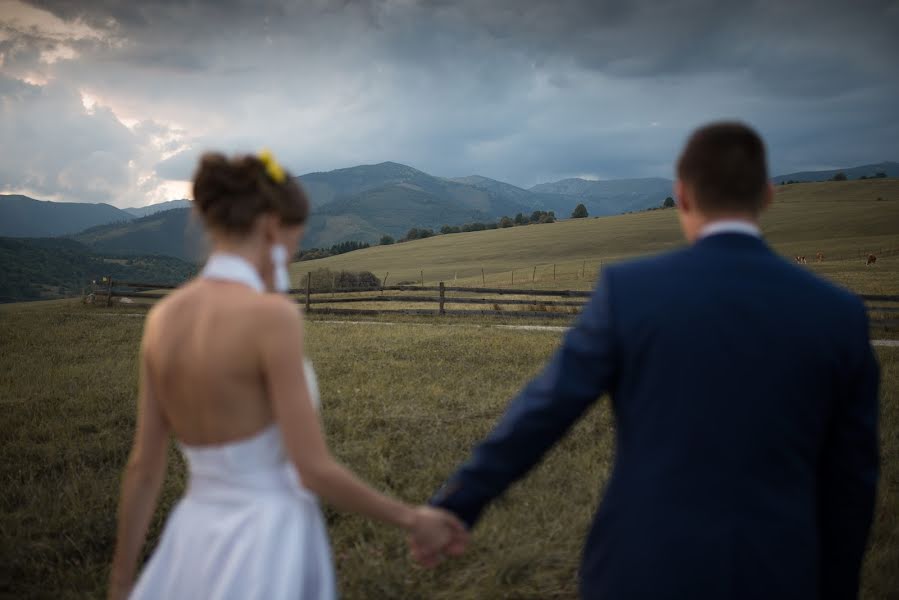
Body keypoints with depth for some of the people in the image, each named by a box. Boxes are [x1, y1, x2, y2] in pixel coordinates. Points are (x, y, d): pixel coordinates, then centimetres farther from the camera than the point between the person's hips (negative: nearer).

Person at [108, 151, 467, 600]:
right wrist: (410, 519, -3)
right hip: (266, 551, -6)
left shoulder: (163, 318, 1)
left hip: (194, 547, 6)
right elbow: (314, 471, -18)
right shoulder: (270, 315, -19)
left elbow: (143, 468, 6)